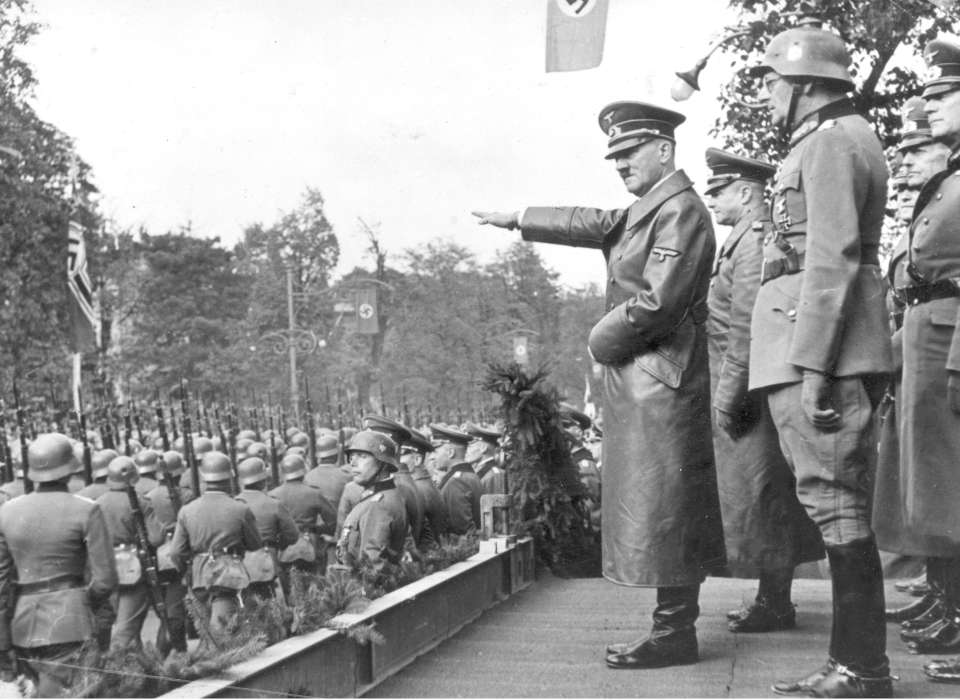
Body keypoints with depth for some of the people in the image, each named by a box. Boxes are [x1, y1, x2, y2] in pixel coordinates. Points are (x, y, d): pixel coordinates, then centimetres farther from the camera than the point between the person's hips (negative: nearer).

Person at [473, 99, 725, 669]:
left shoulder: (680, 210, -13)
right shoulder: (642, 211, 16)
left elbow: (656, 301, -21)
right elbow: (589, 223, 28)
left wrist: (602, 341, -7)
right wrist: (514, 219, 31)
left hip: (660, 379, -10)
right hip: (639, 381, 10)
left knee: (662, 506, -6)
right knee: (658, 507, 11)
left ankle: (675, 633, 0)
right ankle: (676, 625, 18)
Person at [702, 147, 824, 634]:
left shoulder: (754, 240, -15)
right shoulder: (749, 239, 18)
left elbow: (746, 329, -21)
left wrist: (728, 397, -20)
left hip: (749, 392, -10)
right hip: (755, 394, 10)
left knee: (760, 498, -3)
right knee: (766, 501, 14)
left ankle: (774, 606, 6)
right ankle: (773, 599, 22)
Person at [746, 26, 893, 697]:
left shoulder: (830, 142, -8)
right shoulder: (853, 137, 23)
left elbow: (832, 258, -18)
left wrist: (811, 364, -21)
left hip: (818, 348, -10)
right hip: (843, 356, 10)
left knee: (837, 506, -7)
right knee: (843, 508, 11)